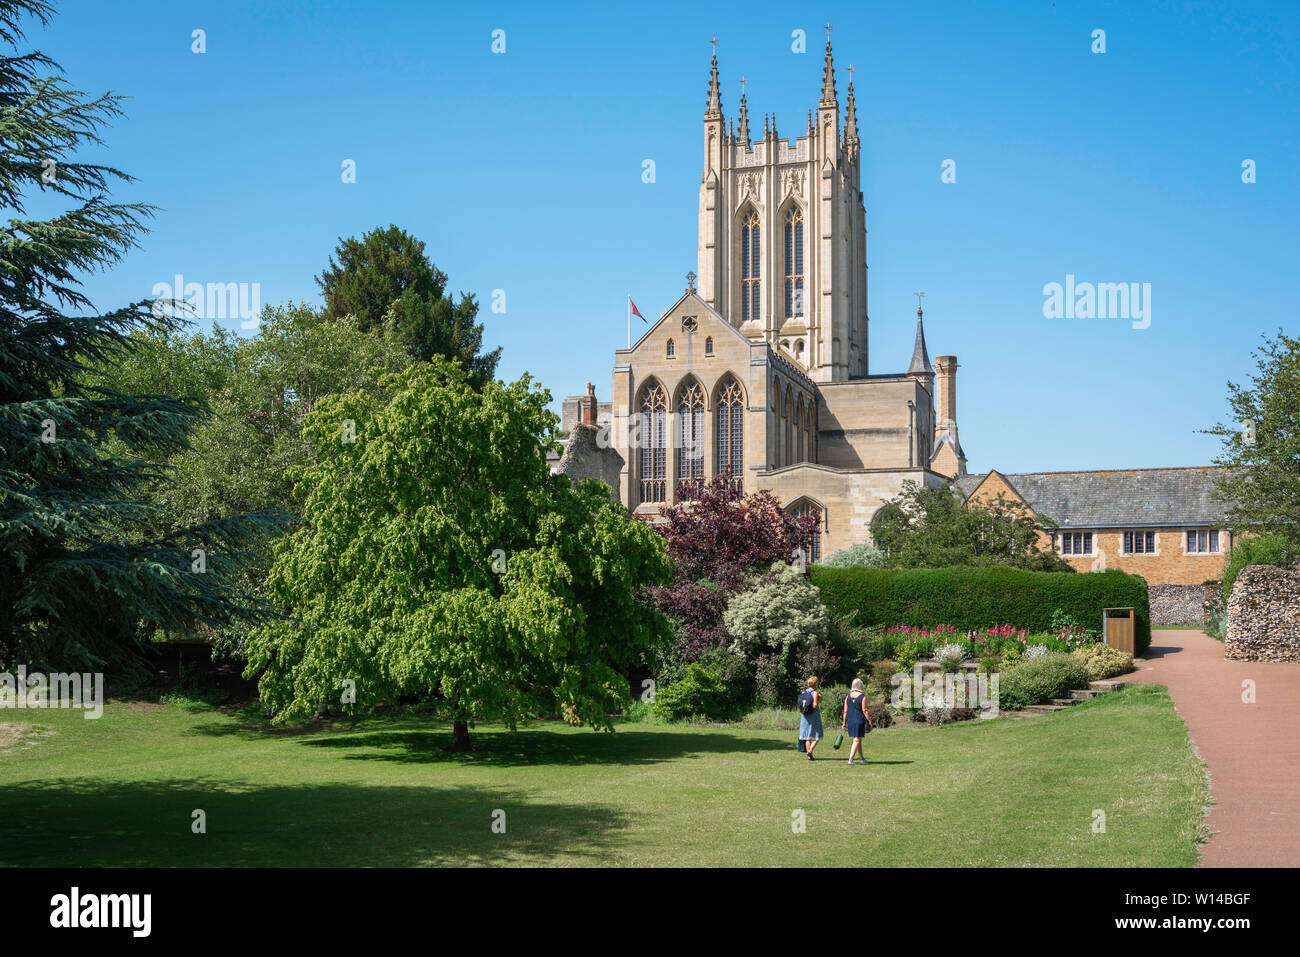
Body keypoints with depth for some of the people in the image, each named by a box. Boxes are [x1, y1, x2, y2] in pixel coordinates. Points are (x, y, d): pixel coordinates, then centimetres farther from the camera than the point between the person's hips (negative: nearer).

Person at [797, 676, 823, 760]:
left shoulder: (803, 693, 7)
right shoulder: (815, 693, -10)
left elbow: (800, 707, 8)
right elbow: (815, 706, -18)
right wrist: (819, 699, -3)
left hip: (805, 716, 6)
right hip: (814, 716, -6)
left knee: (807, 737, 9)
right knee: (816, 736, 3)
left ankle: (809, 756, 9)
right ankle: (810, 751, -15)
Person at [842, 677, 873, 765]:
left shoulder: (848, 697, 6)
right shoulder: (863, 697, -7)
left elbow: (845, 711, 5)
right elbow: (864, 710, -11)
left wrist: (844, 723, 10)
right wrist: (869, 721, -5)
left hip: (850, 721, 5)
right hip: (859, 721, -5)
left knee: (858, 740, 19)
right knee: (857, 740, -3)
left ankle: (862, 758, 31)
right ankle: (850, 759, -12)